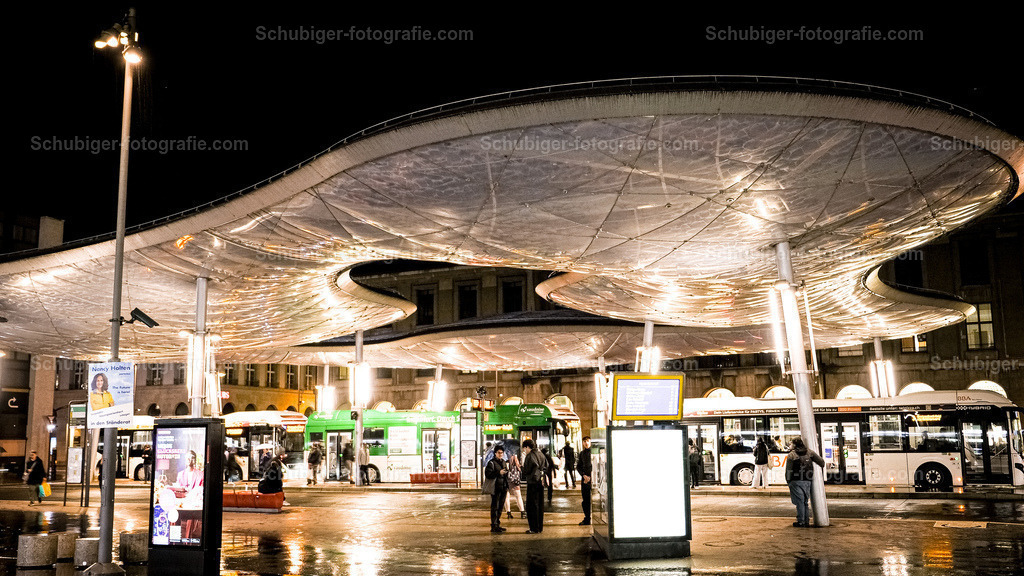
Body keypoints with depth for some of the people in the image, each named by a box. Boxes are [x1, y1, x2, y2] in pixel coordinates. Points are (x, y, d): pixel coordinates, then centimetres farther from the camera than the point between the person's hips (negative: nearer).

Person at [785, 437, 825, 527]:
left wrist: (788, 482, 7)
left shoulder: (791, 455, -3)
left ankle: (801, 522, -1)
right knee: (805, 501, 14)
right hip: (807, 481, 4)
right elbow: (822, 463, 8)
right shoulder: (809, 452, 8)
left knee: (799, 501, -1)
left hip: (796, 481, -4)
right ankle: (806, 521, 15)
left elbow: (788, 471, -4)